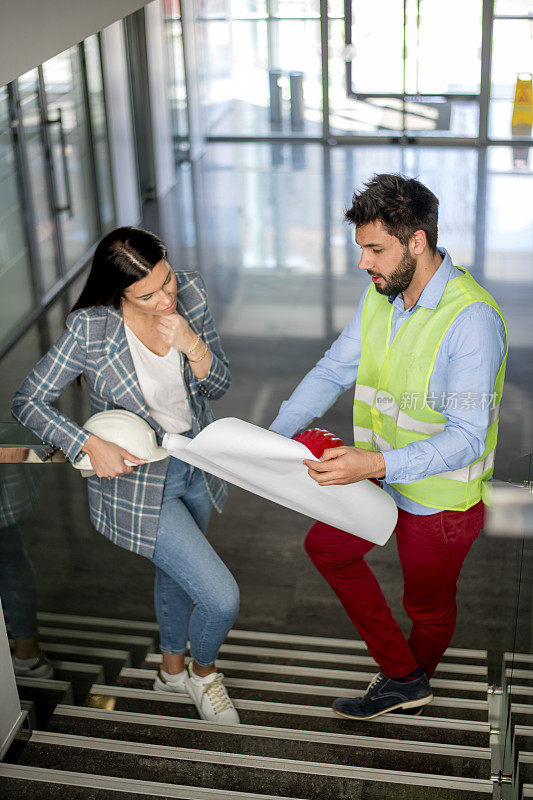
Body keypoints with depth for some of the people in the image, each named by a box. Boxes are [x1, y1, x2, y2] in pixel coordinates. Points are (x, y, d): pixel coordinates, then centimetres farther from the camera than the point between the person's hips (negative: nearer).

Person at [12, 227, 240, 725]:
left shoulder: (189, 295, -14)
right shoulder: (90, 329, -26)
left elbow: (218, 388, -6)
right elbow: (27, 402, -16)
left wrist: (194, 347, -26)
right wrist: (91, 446, -29)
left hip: (196, 464, 5)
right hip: (136, 481, -5)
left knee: (178, 571, 28)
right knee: (221, 599, -9)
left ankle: (172, 669, 56)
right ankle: (203, 671, 26)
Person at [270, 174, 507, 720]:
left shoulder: (472, 319, -30)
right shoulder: (380, 295, -6)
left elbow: (466, 438, -32)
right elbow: (333, 370, 2)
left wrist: (376, 464, -44)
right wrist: (276, 435, -10)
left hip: (441, 500, -7)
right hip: (381, 477, 8)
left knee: (428, 604, 17)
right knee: (326, 546, 20)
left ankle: (411, 680, 51)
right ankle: (403, 680, 28)